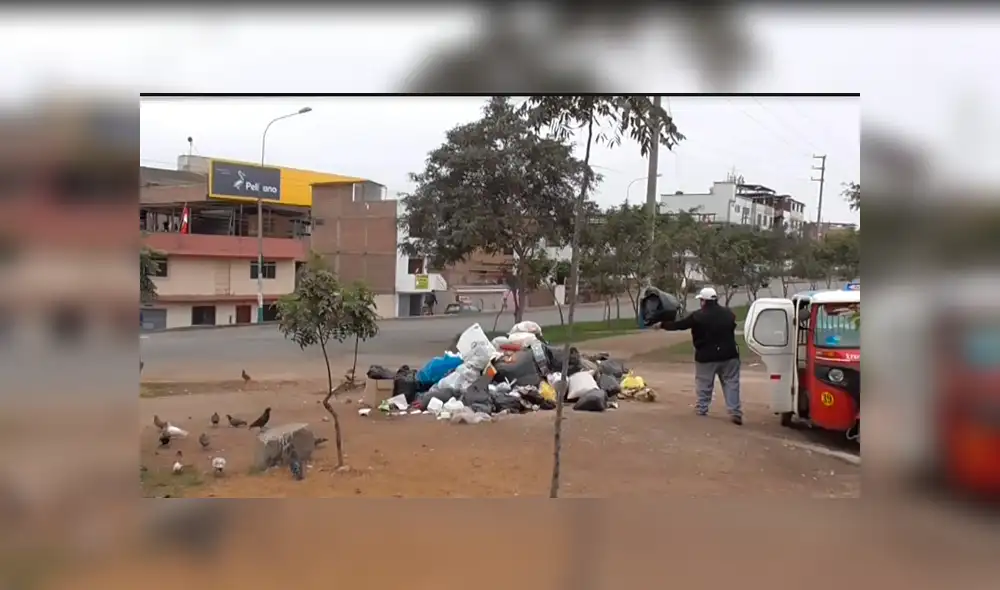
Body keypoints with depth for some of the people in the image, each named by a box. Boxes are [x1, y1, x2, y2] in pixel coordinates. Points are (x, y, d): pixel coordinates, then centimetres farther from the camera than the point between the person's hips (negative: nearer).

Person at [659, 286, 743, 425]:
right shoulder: (728, 313, 3)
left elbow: (678, 324, -5)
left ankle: (701, 408, 22)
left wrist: (662, 325, 7)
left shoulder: (697, 316, -12)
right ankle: (735, 412, 0)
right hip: (728, 355, 3)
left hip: (706, 356, -3)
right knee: (731, 383, 5)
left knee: (704, 384, 13)